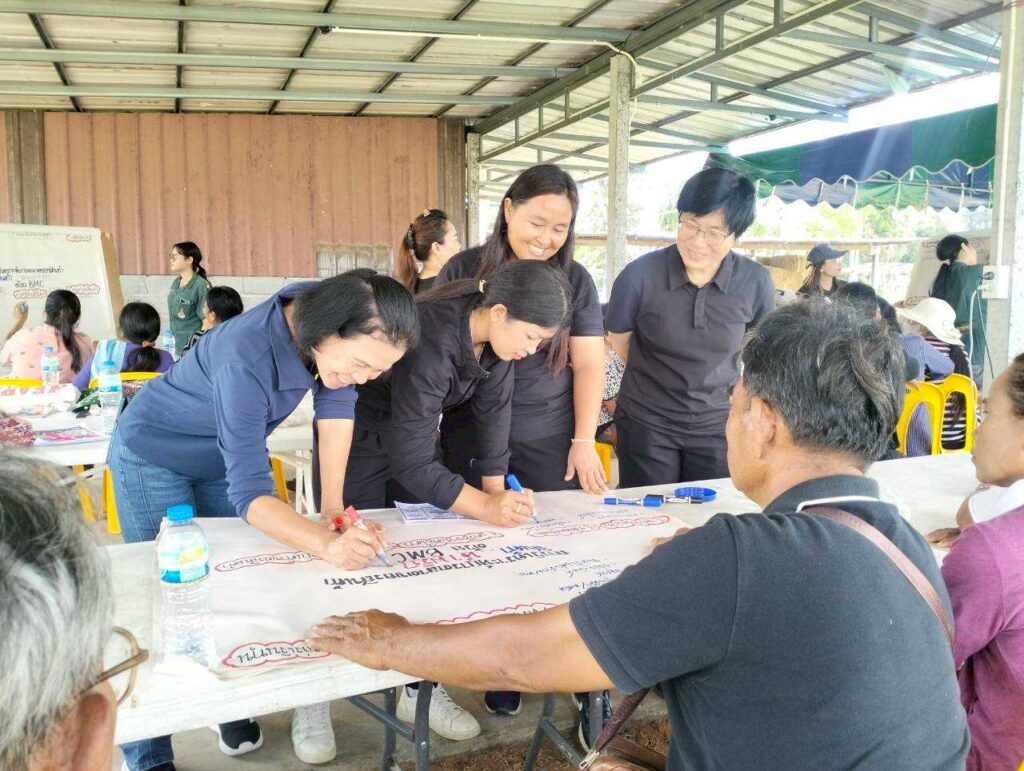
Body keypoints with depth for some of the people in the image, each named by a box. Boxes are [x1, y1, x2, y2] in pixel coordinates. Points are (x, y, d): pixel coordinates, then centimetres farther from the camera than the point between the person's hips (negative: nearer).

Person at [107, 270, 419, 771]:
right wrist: (327, 545, -56)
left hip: (224, 455, 6)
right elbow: (249, 492, -42)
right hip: (154, 453, -6)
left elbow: (336, 404, -14)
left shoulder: (329, 321, -24)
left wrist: (334, 501, -22)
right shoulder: (246, 357, -42)